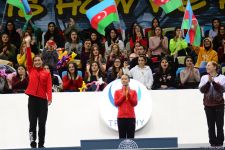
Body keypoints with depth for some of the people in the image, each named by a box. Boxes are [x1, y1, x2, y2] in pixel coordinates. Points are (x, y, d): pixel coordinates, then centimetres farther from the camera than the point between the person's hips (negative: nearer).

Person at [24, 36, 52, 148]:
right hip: (32, 98, 0)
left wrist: (49, 98, -17)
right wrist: (28, 44, -8)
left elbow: (49, 86, -2)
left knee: (42, 123, 3)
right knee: (32, 122, 0)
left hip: (43, 99, 0)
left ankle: (41, 144, 7)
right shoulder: (31, 70, 9)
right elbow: (28, 58, 0)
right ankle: (32, 141, 3)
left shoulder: (47, 73, 6)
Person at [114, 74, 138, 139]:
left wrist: (129, 94, -9)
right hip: (121, 117, 0)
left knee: (131, 137, -2)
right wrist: (123, 95, -8)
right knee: (122, 137, -3)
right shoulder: (117, 92, 8)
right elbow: (116, 103, -1)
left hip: (131, 117, 0)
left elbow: (135, 103, -1)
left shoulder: (133, 92, 8)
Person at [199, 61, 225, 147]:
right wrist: (208, 82, -15)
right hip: (208, 104, 2)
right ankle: (213, 143, 8)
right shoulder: (204, 78, 8)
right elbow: (202, 89, -2)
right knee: (211, 125, 2)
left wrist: (213, 81, -18)